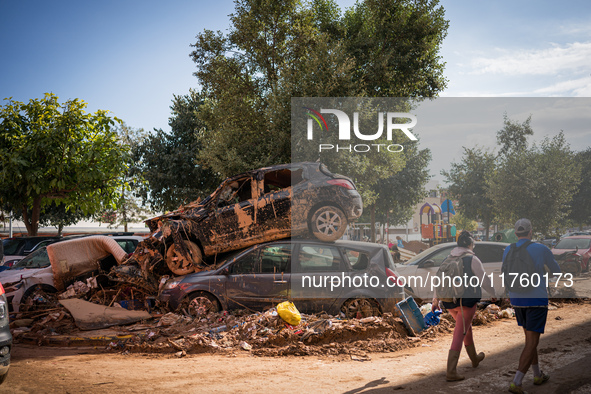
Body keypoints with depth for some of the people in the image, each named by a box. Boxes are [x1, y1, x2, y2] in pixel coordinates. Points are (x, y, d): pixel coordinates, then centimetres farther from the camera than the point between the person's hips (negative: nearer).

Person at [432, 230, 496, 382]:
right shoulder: (472, 259, -8)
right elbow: (484, 280, -5)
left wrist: (436, 299, 16)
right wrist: (494, 293, 11)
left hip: (449, 301, 7)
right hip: (466, 300, -7)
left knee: (466, 327, 27)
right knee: (459, 334, -8)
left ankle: (474, 358, 44)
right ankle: (451, 371, -14)